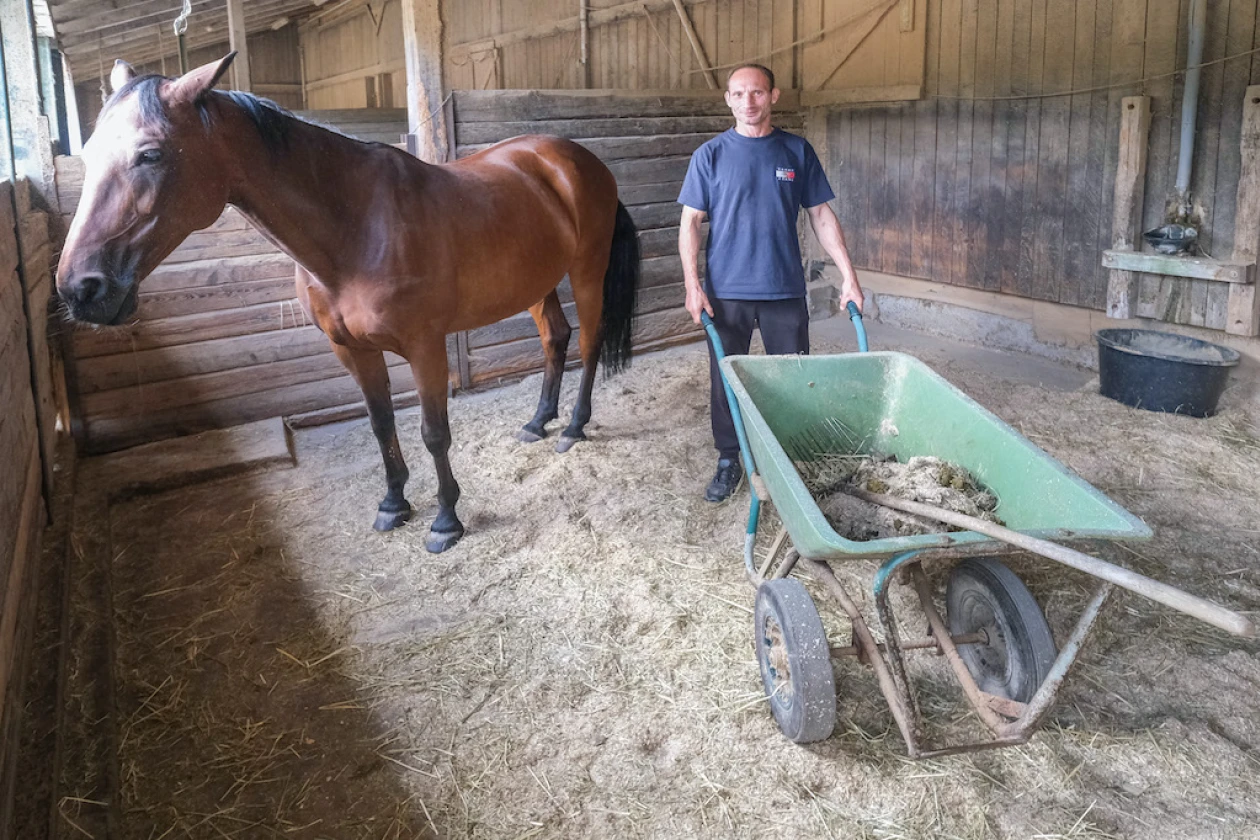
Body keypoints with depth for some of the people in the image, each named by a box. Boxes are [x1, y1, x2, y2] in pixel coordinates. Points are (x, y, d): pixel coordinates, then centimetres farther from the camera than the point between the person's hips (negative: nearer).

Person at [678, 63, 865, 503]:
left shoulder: (797, 151, 4)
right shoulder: (711, 155, 0)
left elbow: (821, 216, 6)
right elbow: (690, 222, -1)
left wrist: (848, 276, 1)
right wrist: (692, 285, -10)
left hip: (785, 290, 1)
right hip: (726, 292, -1)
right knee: (725, 381, 8)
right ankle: (729, 461, 24)